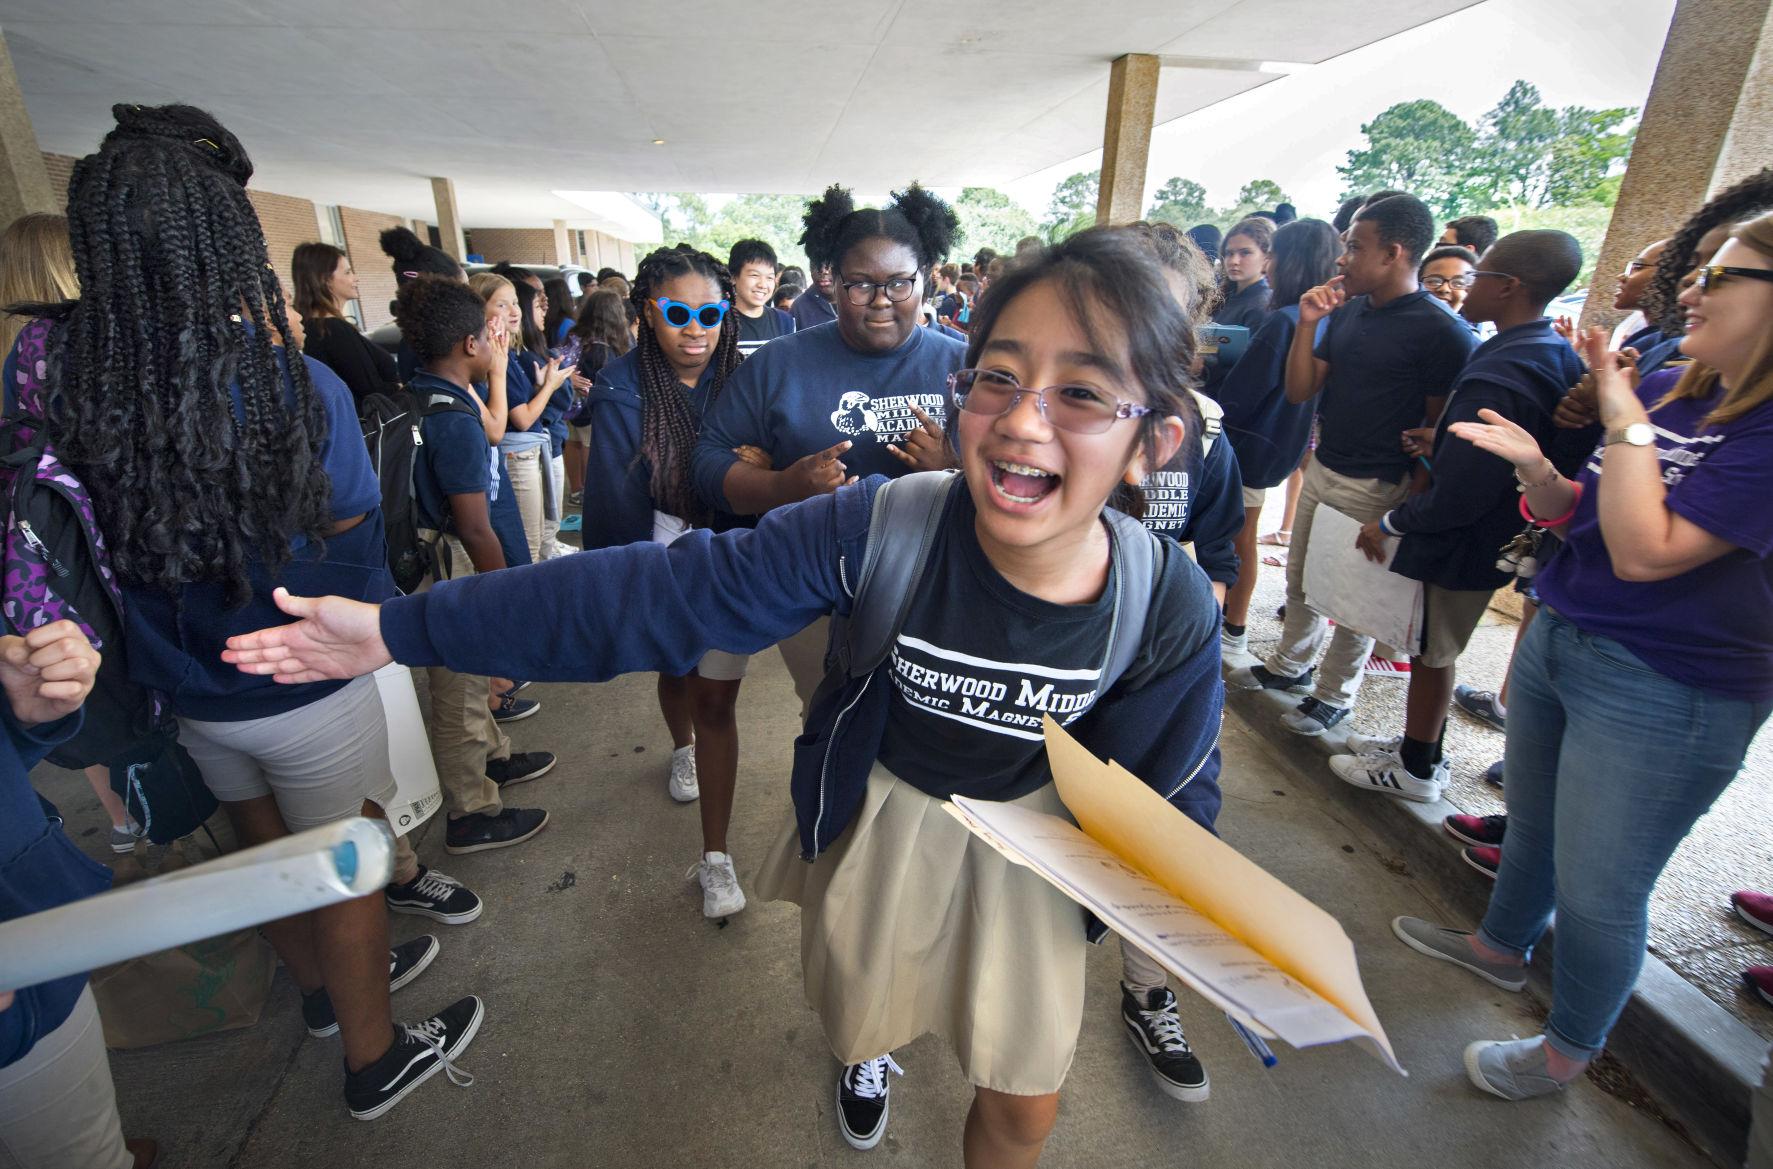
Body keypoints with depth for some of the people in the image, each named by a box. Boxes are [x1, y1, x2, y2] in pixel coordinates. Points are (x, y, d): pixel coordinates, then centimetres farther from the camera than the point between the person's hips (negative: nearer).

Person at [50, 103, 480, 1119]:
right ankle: (376, 1058, 35)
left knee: (270, 854, 25)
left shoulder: (73, 393, -12)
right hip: (307, 691, -4)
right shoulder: (298, 388, -23)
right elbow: (355, 543, -14)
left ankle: (327, 987, 50)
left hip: (190, 693, 4)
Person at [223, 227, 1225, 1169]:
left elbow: (1169, 792, -8)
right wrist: (402, 628, -29)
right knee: (863, 1004, 30)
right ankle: (871, 1050, 69)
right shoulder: (878, 528, -31)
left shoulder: (1170, 610, -24)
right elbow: (669, 592, -29)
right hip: (880, 815, 0)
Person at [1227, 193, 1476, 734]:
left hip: (1376, 488, -6)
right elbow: (1299, 391, 3)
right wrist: (1307, 323, -8)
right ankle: (1290, 665, 36)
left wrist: (1409, 507, -11)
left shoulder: (1441, 333, -14)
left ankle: (1334, 696, 23)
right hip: (1321, 469, 7)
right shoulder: (1347, 310, 5)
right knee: (1300, 578, 17)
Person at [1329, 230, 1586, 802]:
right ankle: (1419, 744, 39)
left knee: (1430, 653, 8)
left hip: (1455, 544, -9)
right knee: (1434, 649, 22)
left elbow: (1455, 498, -29)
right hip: (1494, 541, 9)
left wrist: (1387, 524, -14)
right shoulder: (1556, 356, 4)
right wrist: (1440, 443, 2)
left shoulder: (1495, 378, -28)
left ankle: (1417, 770, 27)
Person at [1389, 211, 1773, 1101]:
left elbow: (1644, 551, -27)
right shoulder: (1667, 390, 2)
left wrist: (1623, 418, -22)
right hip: (1559, 641, 8)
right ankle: (1501, 945, 51)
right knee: (1532, 822, 26)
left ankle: (1569, 1048, 33)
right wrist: (1535, 469, -12)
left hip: (1667, 693, -7)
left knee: (1597, 890, 8)